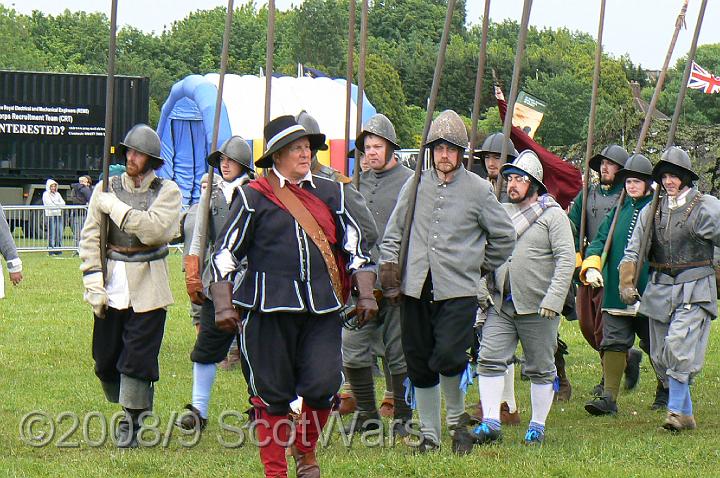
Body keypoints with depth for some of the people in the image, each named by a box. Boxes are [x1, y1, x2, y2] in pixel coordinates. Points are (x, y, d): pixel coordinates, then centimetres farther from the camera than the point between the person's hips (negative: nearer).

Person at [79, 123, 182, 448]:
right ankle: (128, 405, 28)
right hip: (111, 286, 3)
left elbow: (154, 229, -18)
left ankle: (131, 422, 5)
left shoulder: (167, 191, -1)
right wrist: (93, 283, -5)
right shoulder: (106, 189, 6)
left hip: (147, 288, -3)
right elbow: (90, 237, 3)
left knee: (137, 358, -5)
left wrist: (116, 207, -14)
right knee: (105, 359, 7)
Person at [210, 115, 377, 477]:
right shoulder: (255, 197, 3)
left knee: (323, 386, -8)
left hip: (322, 310, 3)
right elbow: (225, 252, 3)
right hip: (269, 308, -3)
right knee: (272, 394, 1)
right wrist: (223, 305, -3)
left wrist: (365, 295, 10)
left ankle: (305, 449, 19)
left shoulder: (329, 193, 14)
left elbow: (355, 245, 19)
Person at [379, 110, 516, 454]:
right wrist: (389, 268, 5)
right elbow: (394, 232, 16)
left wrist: (480, 267, 13)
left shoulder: (478, 190, 2)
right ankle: (429, 435, 18)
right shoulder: (415, 186, 10)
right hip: (415, 289, 3)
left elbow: (504, 236, 12)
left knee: (448, 357, -18)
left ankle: (457, 420, 7)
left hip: (458, 290, -3)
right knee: (419, 367, 6)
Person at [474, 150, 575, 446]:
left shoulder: (553, 214, -3)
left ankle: (538, 426, 15)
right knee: (490, 360, -6)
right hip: (500, 304, 5)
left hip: (537, 307, -5)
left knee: (540, 369, 5)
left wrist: (553, 299, -19)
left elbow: (566, 258, -10)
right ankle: (490, 423, -5)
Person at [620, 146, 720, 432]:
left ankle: (678, 410, -14)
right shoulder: (652, 211, 11)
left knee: (680, 347, -20)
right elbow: (634, 251, 14)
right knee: (661, 356, 5)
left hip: (694, 290, -6)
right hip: (659, 290, 6)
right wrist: (626, 282, 2)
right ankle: (685, 412, 16)